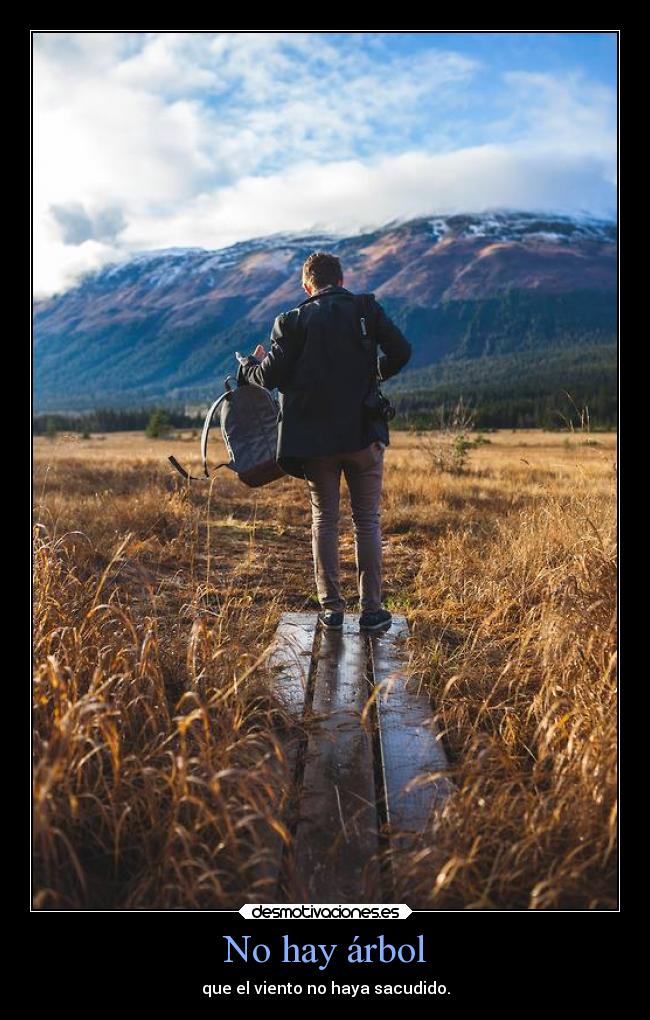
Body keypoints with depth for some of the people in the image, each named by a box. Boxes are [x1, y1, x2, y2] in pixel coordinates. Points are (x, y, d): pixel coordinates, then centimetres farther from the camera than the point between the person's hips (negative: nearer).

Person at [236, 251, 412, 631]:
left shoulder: (294, 321, 0)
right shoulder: (367, 309, 2)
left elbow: (271, 376, -5)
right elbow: (401, 352, -6)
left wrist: (249, 365, 17)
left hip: (315, 437, 0)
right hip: (363, 432, 0)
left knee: (325, 521, 10)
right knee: (368, 521, 7)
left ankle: (332, 607, 12)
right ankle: (372, 609, 8)